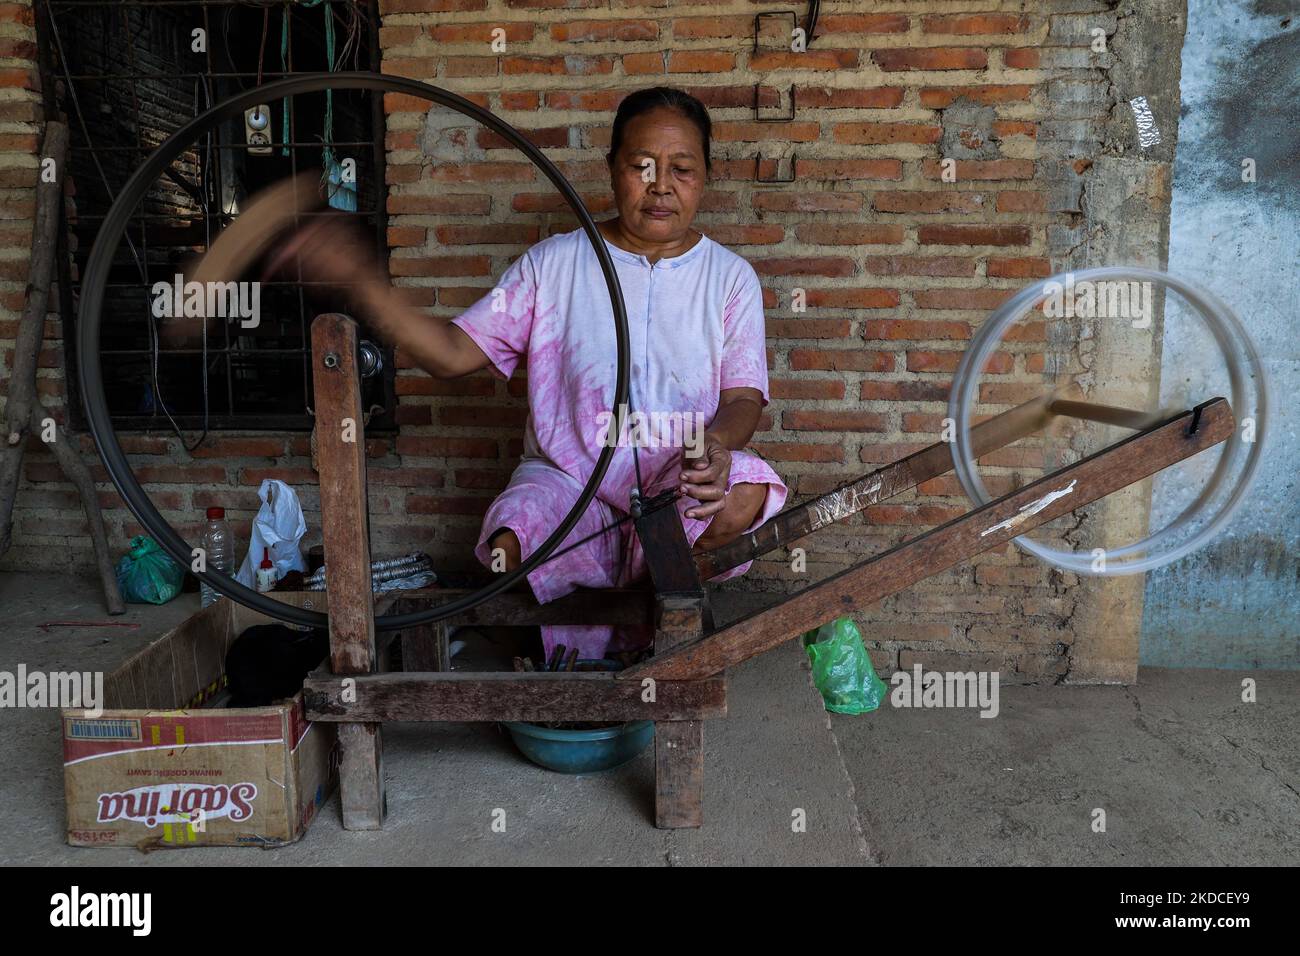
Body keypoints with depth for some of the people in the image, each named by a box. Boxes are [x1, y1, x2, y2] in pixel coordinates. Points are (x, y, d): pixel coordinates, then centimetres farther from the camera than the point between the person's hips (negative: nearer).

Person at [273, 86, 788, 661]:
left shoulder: (730, 277, 8)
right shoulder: (553, 264, 7)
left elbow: (743, 397, 0)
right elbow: (452, 354, 1)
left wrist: (716, 441, -25)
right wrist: (360, 278, -13)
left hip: (678, 482, 1)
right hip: (565, 475, 0)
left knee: (743, 499, -34)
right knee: (511, 547, -34)